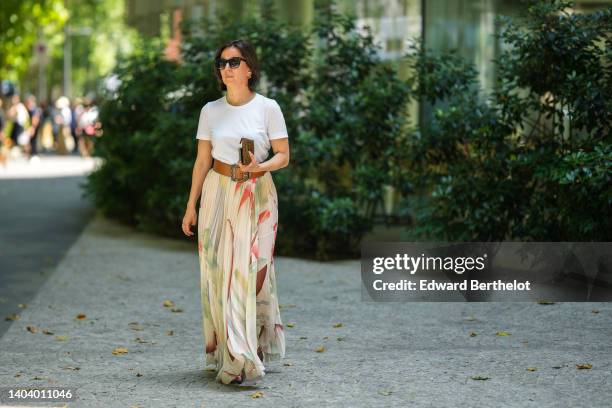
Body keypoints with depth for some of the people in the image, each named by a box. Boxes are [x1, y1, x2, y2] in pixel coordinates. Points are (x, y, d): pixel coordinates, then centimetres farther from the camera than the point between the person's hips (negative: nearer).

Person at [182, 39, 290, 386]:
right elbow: (202, 161, 10)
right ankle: (223, 350, 12)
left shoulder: (268, 108, -3)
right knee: (218, 273, 2)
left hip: (257, 195, -3)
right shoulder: (211, 111, 6)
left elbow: (284, 156, -1)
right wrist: (191, 206, 8)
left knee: (250, 272, -8)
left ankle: (244, 358, -8)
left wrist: (259, 167, -21)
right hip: (218, 194, 3)